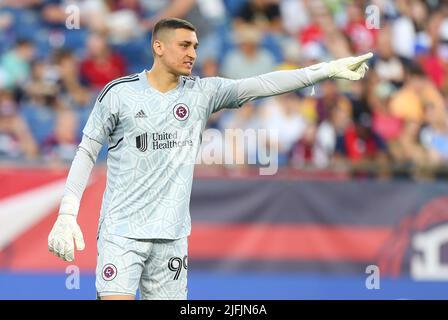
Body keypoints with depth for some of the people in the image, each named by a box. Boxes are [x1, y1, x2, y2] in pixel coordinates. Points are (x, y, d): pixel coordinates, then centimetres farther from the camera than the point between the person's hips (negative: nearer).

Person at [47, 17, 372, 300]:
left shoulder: (202, 92, 5)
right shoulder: (119, 92, -3)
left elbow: (260, 85, -2)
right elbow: (87, 152, 3)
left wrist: (328, 69, -11)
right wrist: (66, 215, -4)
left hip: (172, 234, 4)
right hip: (122, 230, -4)